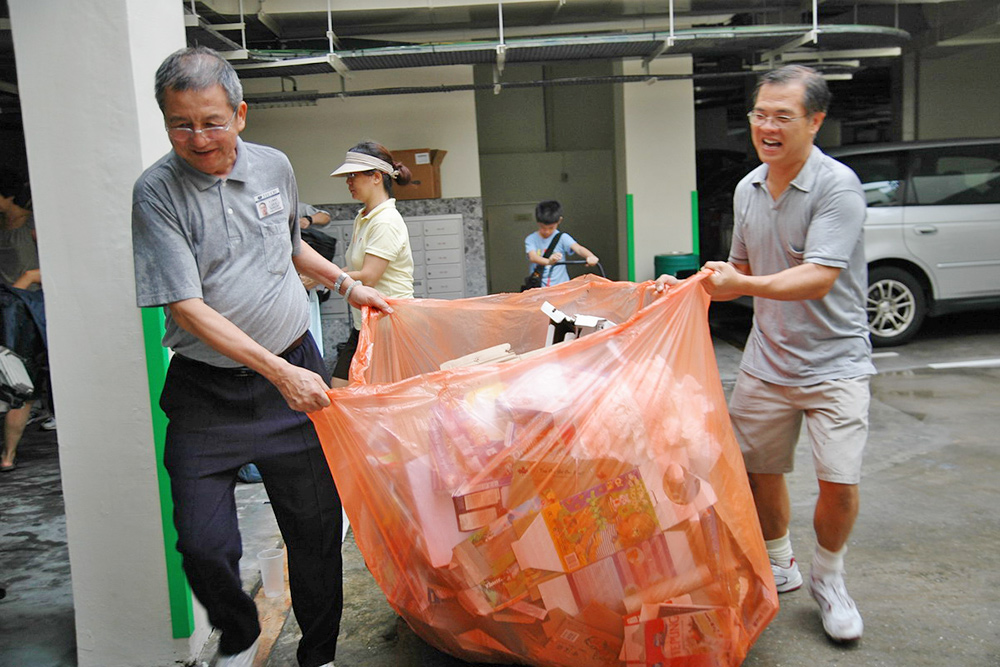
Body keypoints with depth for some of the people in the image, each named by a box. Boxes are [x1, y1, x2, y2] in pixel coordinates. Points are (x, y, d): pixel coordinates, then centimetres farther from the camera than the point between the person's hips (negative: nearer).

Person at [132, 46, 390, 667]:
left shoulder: (274, 166, 4)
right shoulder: (157, 191, -9)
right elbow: (187, 308, -16)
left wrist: (347, 284, 17)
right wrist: (278, 371, -21)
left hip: (295, 371, 3)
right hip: (206, 389, -2)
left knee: (317, 528, 7)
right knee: (203, 544, -3)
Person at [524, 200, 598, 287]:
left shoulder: (562, 237, 0)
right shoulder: (531, 239, 1)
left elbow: (578, 248, -16)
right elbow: (532, 257, -18)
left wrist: (591, 257, -40)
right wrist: (548, 261, -40)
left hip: (560, 286, 0)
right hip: (537, 287, 0)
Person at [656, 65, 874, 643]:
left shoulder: (837, 185, -15)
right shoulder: (747, 189, 7)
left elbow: (819, 278, -26)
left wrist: (744, 285, -38)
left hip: (833, 361, -5)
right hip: (767, 361, 6)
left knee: (839, 482, -8)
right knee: (758, 471, 9)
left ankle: (828, 579, 20)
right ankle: (779, 567, 34)